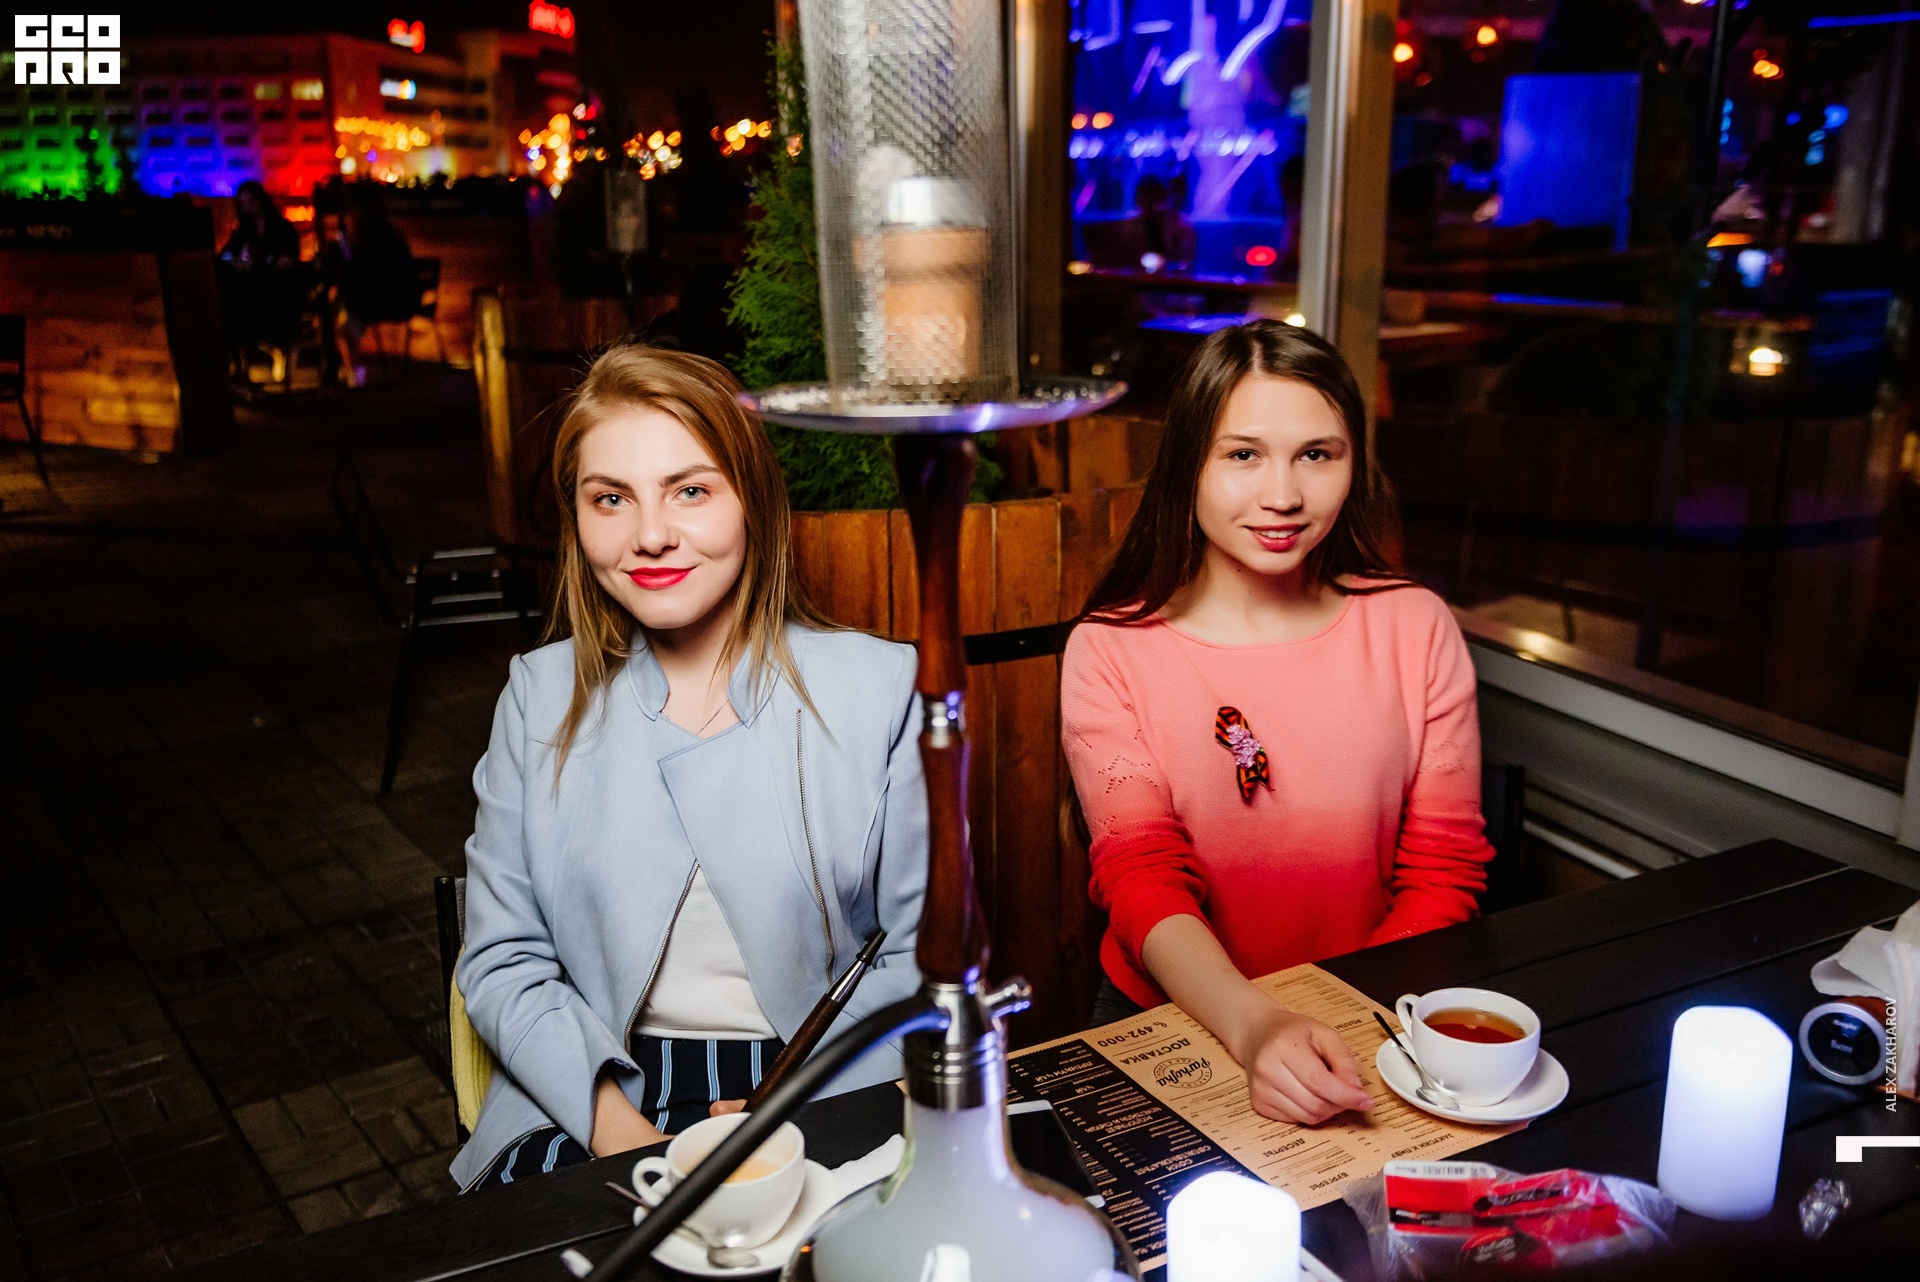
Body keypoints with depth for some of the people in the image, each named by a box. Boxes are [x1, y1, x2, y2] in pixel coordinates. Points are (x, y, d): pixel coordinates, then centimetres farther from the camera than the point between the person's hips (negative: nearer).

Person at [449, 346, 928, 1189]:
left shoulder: (873, 686, 1)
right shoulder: (541, 698, 7)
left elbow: (919, 954, 1)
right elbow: (501, 961, 5)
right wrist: (613, 1120, -12)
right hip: (596, 1103, 2)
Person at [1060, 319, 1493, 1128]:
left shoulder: (1415, 629, 2)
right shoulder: (1108, 651, -4)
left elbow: (1444, 870, 2)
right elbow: (1140, 873, -13)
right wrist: (1254, 1027, -30)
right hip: (1172, 1020, -1)